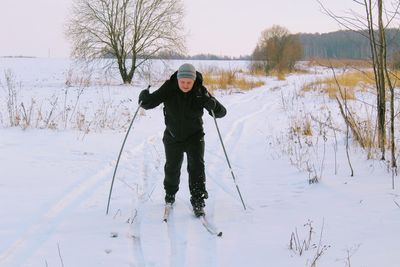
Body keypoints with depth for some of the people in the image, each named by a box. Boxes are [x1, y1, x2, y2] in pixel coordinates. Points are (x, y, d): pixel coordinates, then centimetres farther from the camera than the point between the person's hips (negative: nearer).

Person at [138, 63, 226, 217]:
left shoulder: (200, 92, -19)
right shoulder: (168, 89, -18)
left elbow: (221, 112, -20)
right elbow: (150, 103, -13)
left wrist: (213, 105, -43)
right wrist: (144, 98, -37)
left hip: (194, 136, -1)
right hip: (173, 137, 1)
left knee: (197, 166, -13)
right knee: (172, 167, 16)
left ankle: (198, 201, -5)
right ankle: (170, 193, 43)